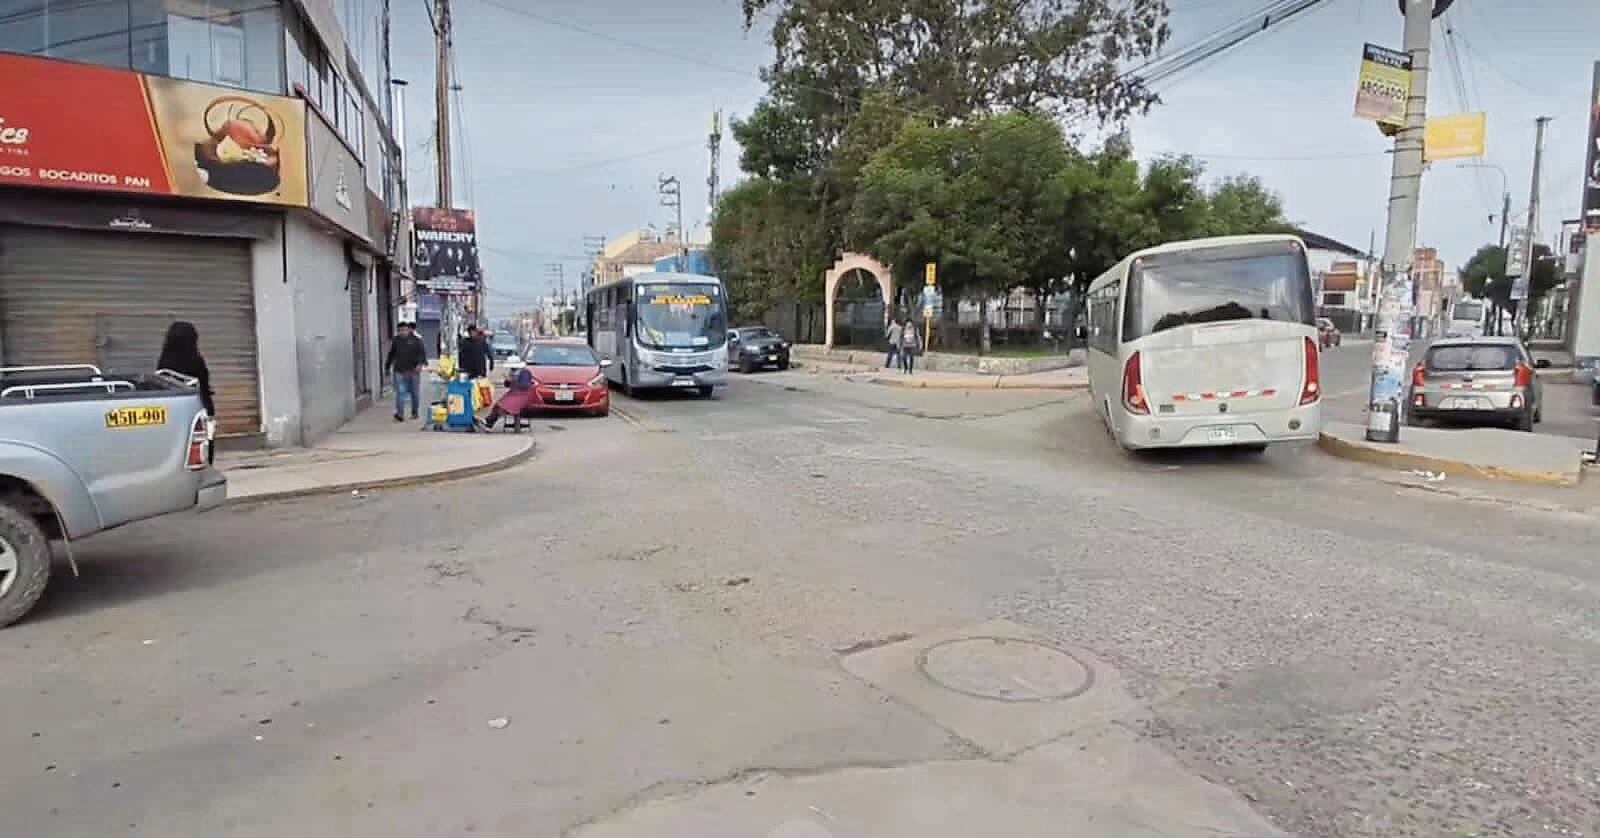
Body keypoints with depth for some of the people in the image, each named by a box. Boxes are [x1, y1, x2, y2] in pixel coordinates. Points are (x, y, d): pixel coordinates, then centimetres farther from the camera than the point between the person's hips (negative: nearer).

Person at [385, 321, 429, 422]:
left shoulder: (416, 340, -1)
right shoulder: (395, 341, 6)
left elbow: (422, 352, -7)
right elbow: (391, 355, 16)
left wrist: (420, 363, -22)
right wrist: (387, 367, 21)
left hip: (414, 371, 0)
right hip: (400, 371, 1)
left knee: (415, 393, 9)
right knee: (400, 392, -9)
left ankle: (414, 412, 23)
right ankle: (399, 413, -14)